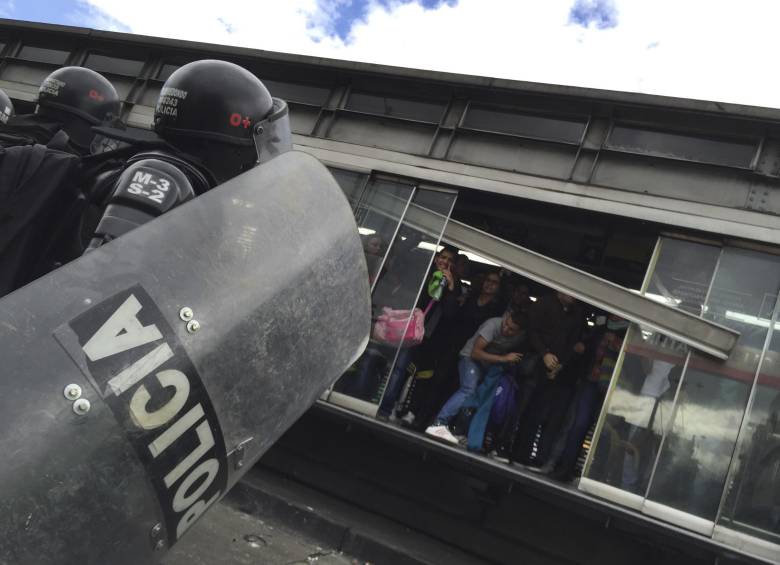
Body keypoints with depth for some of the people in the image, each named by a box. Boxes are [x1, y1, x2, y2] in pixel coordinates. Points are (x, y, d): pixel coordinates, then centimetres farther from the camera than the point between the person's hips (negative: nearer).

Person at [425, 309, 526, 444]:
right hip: (471, 358, -7)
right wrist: (503, 358, -31)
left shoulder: (521, 336, -9)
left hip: (490, 365, 7)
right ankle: (438, 425, -40)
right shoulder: (494, 324, -26)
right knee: (469, 390, -31)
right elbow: (475, 353, -27)